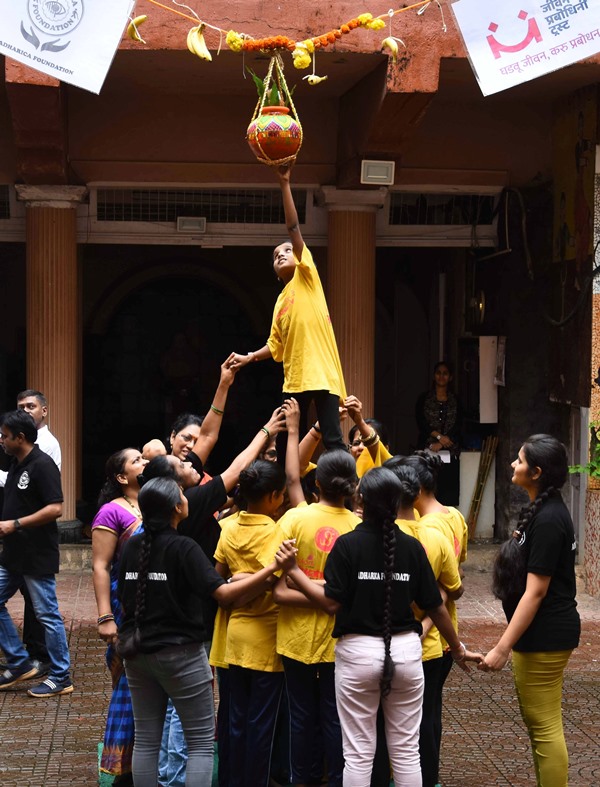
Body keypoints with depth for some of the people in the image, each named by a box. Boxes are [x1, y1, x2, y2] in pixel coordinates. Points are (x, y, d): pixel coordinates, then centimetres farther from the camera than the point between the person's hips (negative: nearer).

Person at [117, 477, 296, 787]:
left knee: (146, 738, 13)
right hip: (180, 653, -6)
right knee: (201, 740, 3)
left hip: (136, 651, 6)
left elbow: (124, 602, 11)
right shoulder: (183, 548, -15)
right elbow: (223, 593, -22)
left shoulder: (131, 547, 3)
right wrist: (272, 568, -24)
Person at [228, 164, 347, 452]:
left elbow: (294, 228, -2)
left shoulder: (307, 277, 6)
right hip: (294, 379, 7)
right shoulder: (280, 302, 22)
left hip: (322, 373, -7)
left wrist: (285, 184, -7)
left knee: (332, 440, -11)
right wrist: (249, 358, 10)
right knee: (286, 443, 8)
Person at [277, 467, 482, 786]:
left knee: (358, 754, 5)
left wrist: (293, 571, -3)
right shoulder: (412, 547, -1)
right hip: (405, 650, 2)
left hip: (358, 652, -2)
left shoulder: (347, 544, -9)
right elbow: (435, 607, 3)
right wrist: (458, 649, 18)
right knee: (407, 752, 12)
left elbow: (332, 603, -13)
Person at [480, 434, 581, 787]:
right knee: (539, 722, 19)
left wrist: (503, 647, -22)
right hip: (542, 633, 11)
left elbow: (535, 592, -23)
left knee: (545, 727, -3)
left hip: (544, 636, -11)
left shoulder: (548, 520, -21)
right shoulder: (542, 510, 11)